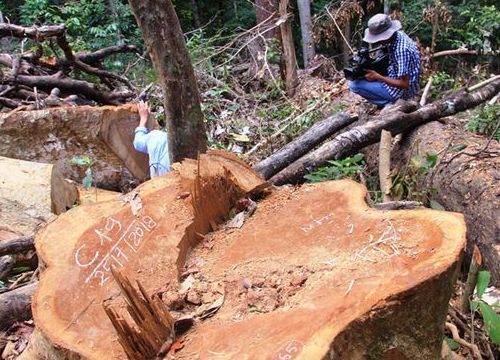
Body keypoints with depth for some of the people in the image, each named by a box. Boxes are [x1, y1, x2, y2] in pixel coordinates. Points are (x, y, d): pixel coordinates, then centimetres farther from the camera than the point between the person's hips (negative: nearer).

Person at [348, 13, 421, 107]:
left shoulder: (402, 50, -31)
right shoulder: (397, 36, -4)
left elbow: (404, 84, -28)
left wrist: (377, 77, -23)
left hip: (402, 90, -10)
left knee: (354, 85, -15)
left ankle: (389, 103, -5)